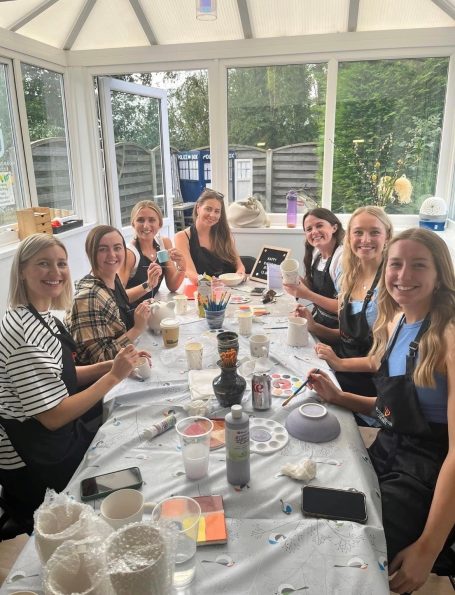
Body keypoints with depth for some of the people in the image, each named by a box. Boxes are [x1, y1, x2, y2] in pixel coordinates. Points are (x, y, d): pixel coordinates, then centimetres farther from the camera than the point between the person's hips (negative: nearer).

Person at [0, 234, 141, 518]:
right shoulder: (24, 332, -30)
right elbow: (53, 416, -28)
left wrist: (110, 365, -4)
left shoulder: (43, 317, 1)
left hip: (56, 440, 8)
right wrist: (113, 377, -23)